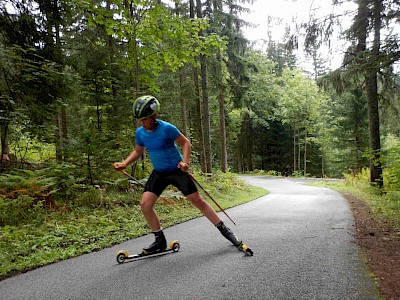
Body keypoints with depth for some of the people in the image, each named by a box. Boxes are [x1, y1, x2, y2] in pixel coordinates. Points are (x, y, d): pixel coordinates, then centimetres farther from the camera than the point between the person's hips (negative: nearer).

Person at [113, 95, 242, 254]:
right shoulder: (140, 132, -5)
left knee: (198, 200, -3)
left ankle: (225, 230, 14)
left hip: (177, 170, -4)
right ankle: (160, 241, 9)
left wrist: (185, 161, -23)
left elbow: (185, 142, -9)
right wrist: (124, 164, -2)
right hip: (158, 173, 5)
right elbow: (137, 151, 12)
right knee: (145, 204, -9)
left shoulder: (167, 128, -20)